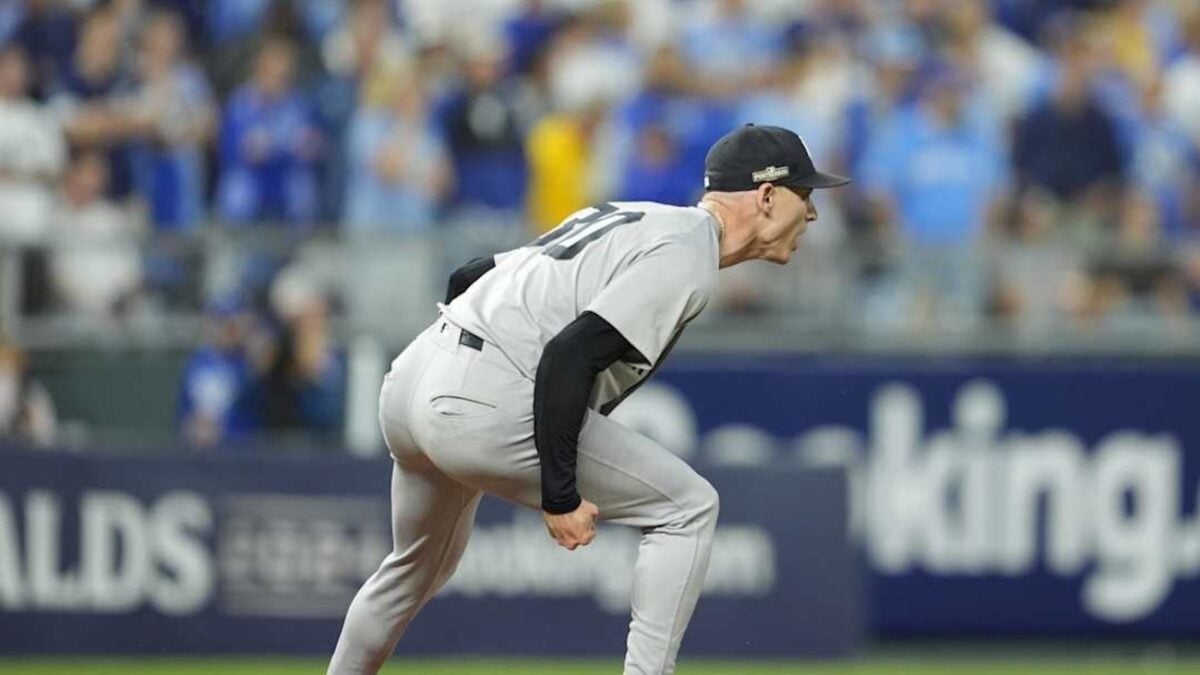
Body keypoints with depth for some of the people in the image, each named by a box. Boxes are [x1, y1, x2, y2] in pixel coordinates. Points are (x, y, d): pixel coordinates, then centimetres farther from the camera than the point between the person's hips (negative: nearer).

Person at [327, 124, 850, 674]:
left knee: (420, 567, 32)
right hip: (483, 406, -10)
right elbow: (568, 355, -20)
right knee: (687, 507, -2)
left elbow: (467, 278, 25)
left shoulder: (627, 219, 22)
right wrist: (560, 494, -19)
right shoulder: (688, 253, -7)